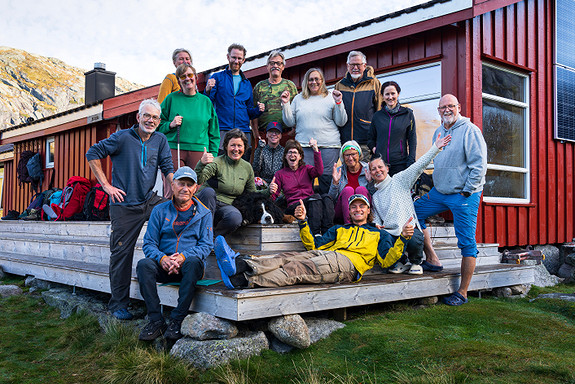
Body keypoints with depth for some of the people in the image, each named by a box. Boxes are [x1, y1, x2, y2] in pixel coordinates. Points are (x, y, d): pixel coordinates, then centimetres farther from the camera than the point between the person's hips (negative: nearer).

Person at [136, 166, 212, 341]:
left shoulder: (203, 213, 7)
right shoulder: (160, 211, 9)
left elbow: (206, 245, -1)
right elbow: (149, 243, 5)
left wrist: (183, 257, -20)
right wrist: (162, 258, -18)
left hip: (188, 265, -1)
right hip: (164, 267, 2)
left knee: (193, 262, -36)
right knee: (144, 264, -29)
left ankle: (177, 321, -29)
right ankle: (156, 320, -24)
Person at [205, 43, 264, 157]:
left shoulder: (246, 83, 21)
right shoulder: (217, 77, 9)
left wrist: (258, 110, 0)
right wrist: (208, 91, -21)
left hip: (244, 132, 3)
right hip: (222, 130, -3)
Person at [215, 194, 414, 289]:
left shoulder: (379, 234, 28)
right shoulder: (339, 229, 37)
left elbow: (387, 260, 13)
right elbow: (313, 245, 26)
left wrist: (403, 238, 0)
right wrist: (303, 222, 15)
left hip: (347, 263, -5)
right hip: (324, 256, 5)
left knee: (297, 269, -32)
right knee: (286, 258, -26)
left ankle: (244, 280, -55)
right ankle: (240, 264, -51)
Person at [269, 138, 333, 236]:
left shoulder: (306, 169, 20)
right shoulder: (280, 174, 17)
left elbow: (319, 171, -6)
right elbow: (273, 199, 9)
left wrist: (316, 150, -13)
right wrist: (271, 192, -15)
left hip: (311, 205, 3)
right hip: (293, 206, -3)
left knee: (326, 198, -30)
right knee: (316, 197, -32)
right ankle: (316, 234, -50)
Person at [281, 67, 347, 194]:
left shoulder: (330, 98, 9)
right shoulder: (298, 99, 16)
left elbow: (341, 122, 4)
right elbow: (290, 122, 14)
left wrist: (338, 103, -8)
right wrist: (285, 104, 4)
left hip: (328, 145, -1)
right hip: (304, 145, 2)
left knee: (327, 178, -4)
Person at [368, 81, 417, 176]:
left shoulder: (407, 114, 4)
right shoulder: (377, 116, 10)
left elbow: (412, 140, 4)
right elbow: (371, 139, 20)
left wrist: (411, 162, -4)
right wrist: (373, 148, -1)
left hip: (400, 164, -2)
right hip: (380, 163, 2)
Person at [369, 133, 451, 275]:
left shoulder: (399, 180, 9)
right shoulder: (375, 196, 22)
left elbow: (419, 166, -1)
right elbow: (377, 220, 24)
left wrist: (435, 148, -10)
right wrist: (376, 227, 0)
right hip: (389, 233, 3)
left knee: (414, 240, -37)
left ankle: (416, 263, 1)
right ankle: (400, 263, 0)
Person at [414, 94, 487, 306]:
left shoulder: (470, 130, -11)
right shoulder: (438, 132, 13)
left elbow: (479, 165, -15)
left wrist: (466, 192, -15)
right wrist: (435, 188, 17)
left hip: (463, 195, -8)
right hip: (440, 192, 8)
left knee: (467, 243, -4)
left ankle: (462, 293, 3)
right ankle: (432, 259, 16)